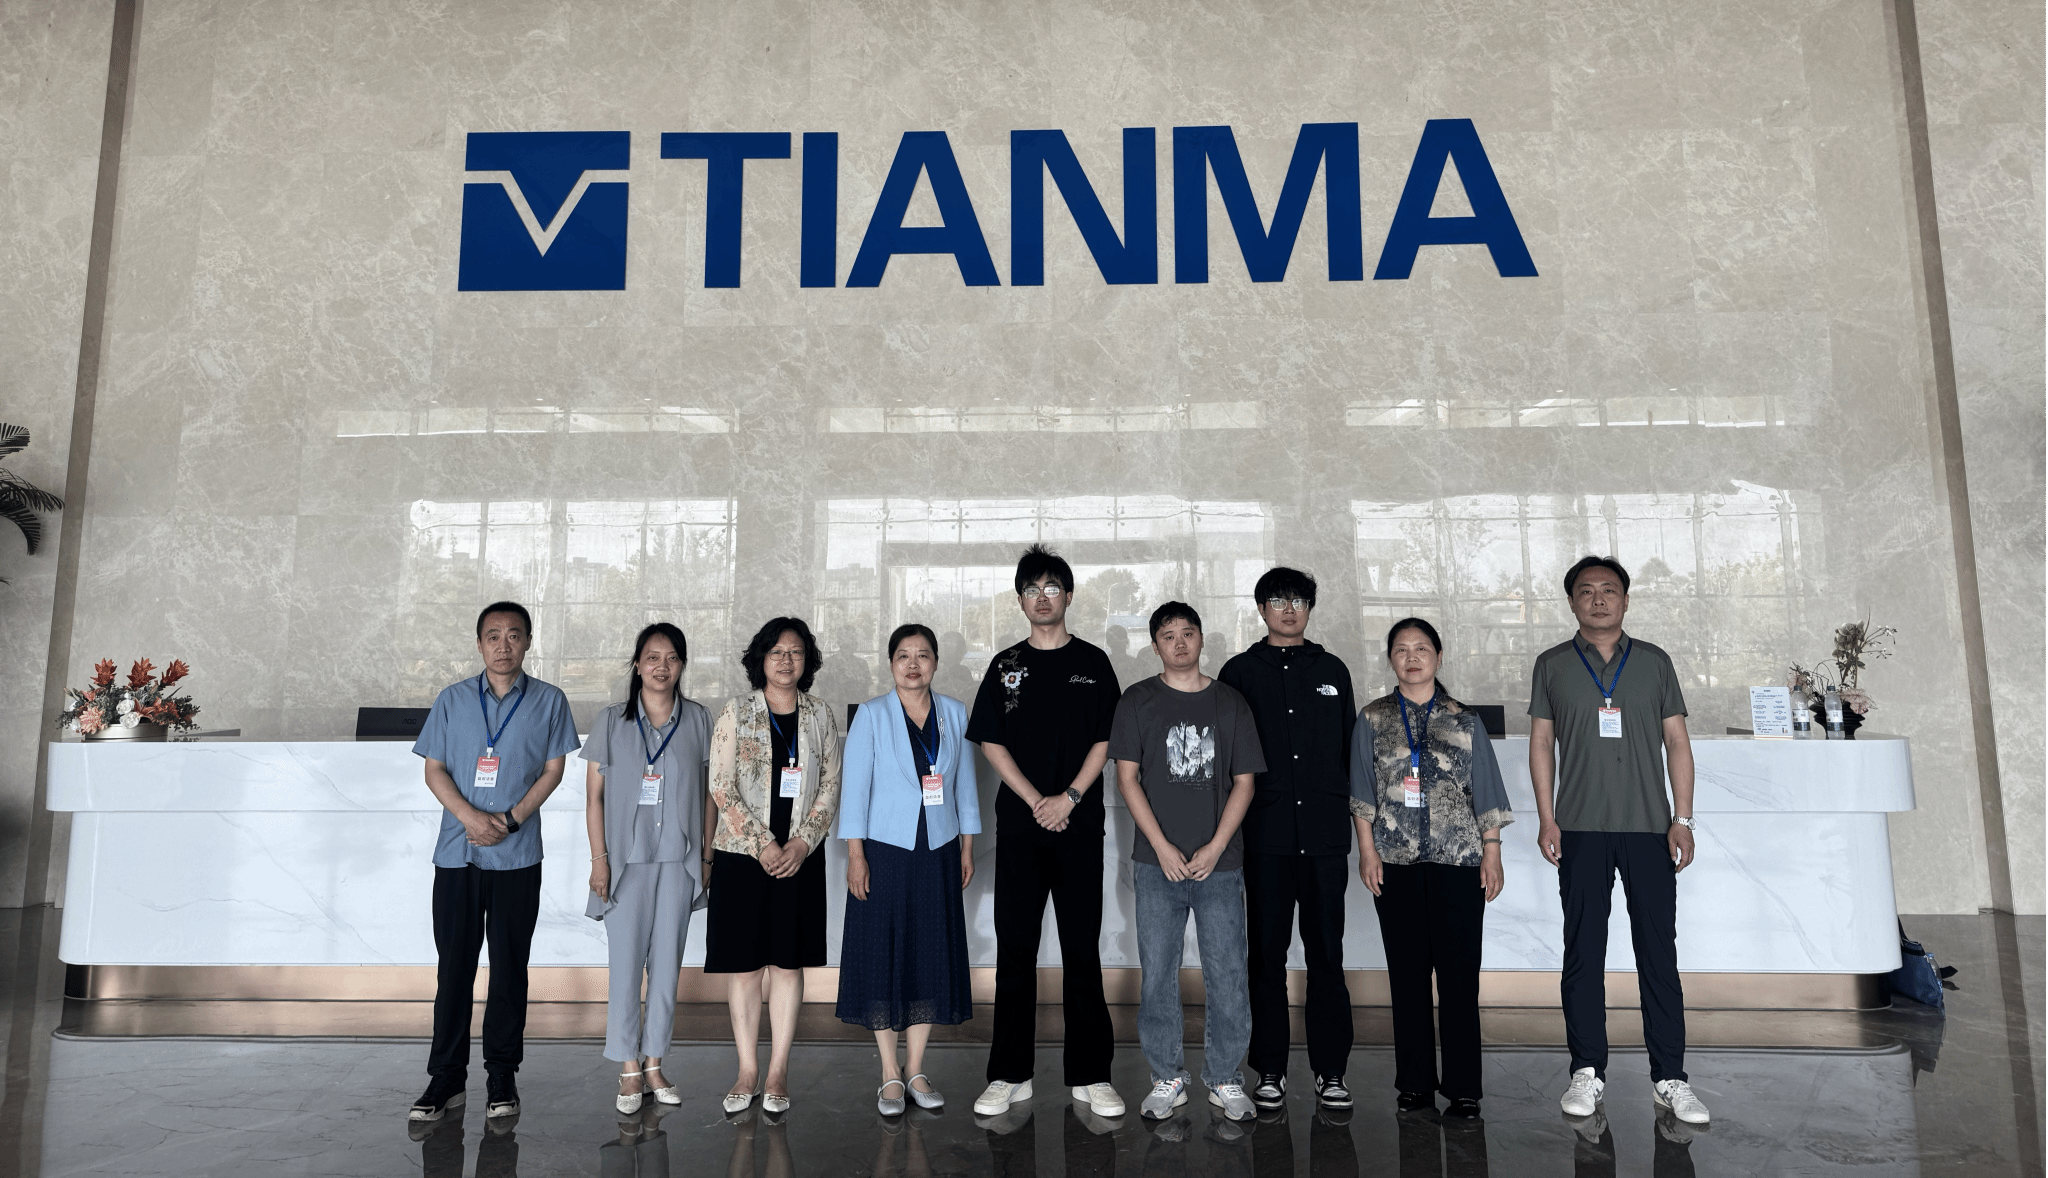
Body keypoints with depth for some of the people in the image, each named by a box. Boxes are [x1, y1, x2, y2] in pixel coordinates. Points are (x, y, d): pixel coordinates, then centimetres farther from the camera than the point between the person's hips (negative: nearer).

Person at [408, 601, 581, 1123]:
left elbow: (552, 770, 2)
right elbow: (434, 769, 5)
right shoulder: (453, 699, 7)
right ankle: (446, 1078, 15)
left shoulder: (549, 701, 3)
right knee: (453, 964, 5)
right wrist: (470, 816, -11)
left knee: (510, 966, 5)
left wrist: (511, 818, -11)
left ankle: (502, 1076, 16)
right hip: (456, 852, 1)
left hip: (517, 856, -1)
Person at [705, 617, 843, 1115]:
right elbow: (721, 787, -5)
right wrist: (762, 845, -12)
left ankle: (778, 1072, 16)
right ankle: (747, 1070, 16)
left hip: (800, 856, 1)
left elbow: (830, 786, 4)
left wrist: (802, 843, -9)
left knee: (789, 962, 5)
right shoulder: (736, 712, 0)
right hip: (741, 854, -1)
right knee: (744, 963, 3)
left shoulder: (821, 715, 5)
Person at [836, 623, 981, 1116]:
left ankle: (917, 1071, 20)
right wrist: (855, 855, -9)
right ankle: (890, 1076, 14)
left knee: (931, 956, 7)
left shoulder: (954, 713, 5)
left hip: (938, 852, 3)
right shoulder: (871, 715, -4)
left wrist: (967, 848, 9)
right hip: (885, 850, -3)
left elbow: (965, 783, 10)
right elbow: (854, 786, -5)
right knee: (883, 956, 2)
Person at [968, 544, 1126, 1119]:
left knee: (1082, 947, 2)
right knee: (1015, 948, 4)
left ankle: (1089, 1073, 12)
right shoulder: (1005, 666, 8)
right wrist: (1036, 801, -7)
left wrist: (1069, 797, -10)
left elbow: (1106, 739, 2)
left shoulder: (1092, 662, 6)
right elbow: (990, 742, 4)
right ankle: (1010, 1073, 13)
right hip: (1019, 827, 1)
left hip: (1079, 823, -1)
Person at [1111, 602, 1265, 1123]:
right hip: (1157, 863, 0)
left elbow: (1244, 781, 5)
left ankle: (1225, 1079, 19)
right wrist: (1162, 847, -8)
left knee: (1228, 973, 3)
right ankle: (1166, 1079, 20)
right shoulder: (1138, 701, 4)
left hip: (1218, 862, 1)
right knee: (1157, 973, 5)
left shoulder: (1230, 703, 6)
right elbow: (1127, 777, 0)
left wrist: (1214, 848, -6)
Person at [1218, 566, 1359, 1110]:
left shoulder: (1332, 670, 13)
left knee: (1326, 953, 4)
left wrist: (1354, 810, 11)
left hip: (1325, 834, 1)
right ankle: (1270, 1069, 15)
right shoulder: (1240, 672, 8)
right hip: (1265, 835, -1)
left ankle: (1331, 1069, 14)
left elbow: (1350, 747, 17)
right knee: (1267, 953, 5)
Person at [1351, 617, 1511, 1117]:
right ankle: (1414, 1084, 16)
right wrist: (1367, 848, 0)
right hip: (1396, 861, 1)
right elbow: (1363, 791, 7)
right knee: (1407, 974, 6)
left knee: (1459, 974, -1)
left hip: (1457, 859, 0)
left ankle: (1463, 1089, 9)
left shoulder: (1464, 720, 7)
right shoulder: (1373, 719, 7)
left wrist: (1491, 853, 3)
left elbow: (1485, 793, 8)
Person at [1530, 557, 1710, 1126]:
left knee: (1659, 951, 1)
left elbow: (1677, 743, 9)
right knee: (1583, 951, 4)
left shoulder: (1655, 662, 10)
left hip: (1649, 827, 0)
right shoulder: (1553, 665, 8)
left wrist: (1683, 819, 0)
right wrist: (1546, 818, -1)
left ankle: (1669, 1078, 9)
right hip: (1580, 828, 0)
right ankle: (1587, 1071, 12)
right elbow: (1541, 743, 7)